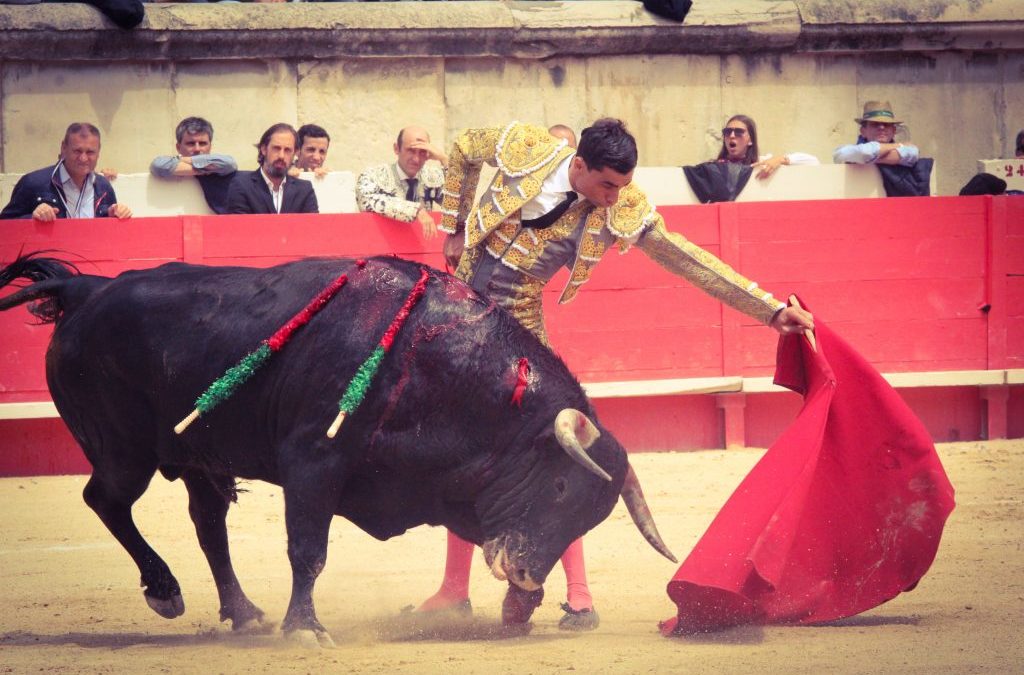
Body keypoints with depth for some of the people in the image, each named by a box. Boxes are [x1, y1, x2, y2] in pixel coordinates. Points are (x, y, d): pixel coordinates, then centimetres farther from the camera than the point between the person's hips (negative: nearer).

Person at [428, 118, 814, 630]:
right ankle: (454, 588, 18)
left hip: (518, 324, -1)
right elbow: (462, 151, 4)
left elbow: (692, 261, -15)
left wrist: (771, 309, -19)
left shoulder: (624, 212, -15)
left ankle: (578, 596, -6)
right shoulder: (524, 148, -15)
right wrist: (455, 225, 3)